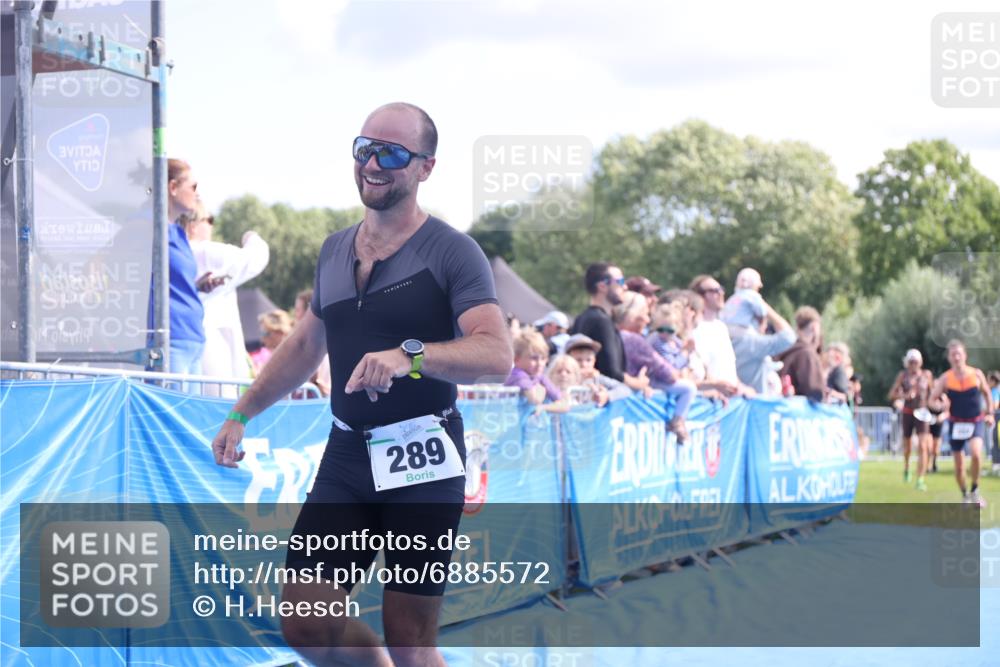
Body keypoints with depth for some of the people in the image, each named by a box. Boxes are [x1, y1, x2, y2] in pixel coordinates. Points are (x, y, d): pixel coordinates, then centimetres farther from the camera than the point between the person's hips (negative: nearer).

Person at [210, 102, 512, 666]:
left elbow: (498, 355, -21)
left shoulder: (450, 252, -8)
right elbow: (305, 345, 27)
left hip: (423, 462, -6)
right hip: (347, 454, 6)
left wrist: (409, 356, -35)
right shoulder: (335, 250, 13)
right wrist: (242, 415, 26)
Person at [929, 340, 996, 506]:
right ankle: (965, 496, 27)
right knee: (959, 466, 4)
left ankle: (975, 491, -8)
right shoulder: (945, 379, -4)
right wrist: (941, 406, -22)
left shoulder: (977, 374, -4)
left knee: (976, 453, -27)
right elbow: (932, 400, -1)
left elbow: (987, 393, 13)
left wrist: (989, 413, 6)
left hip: (976, 422, -1)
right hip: (956, 423, 1)